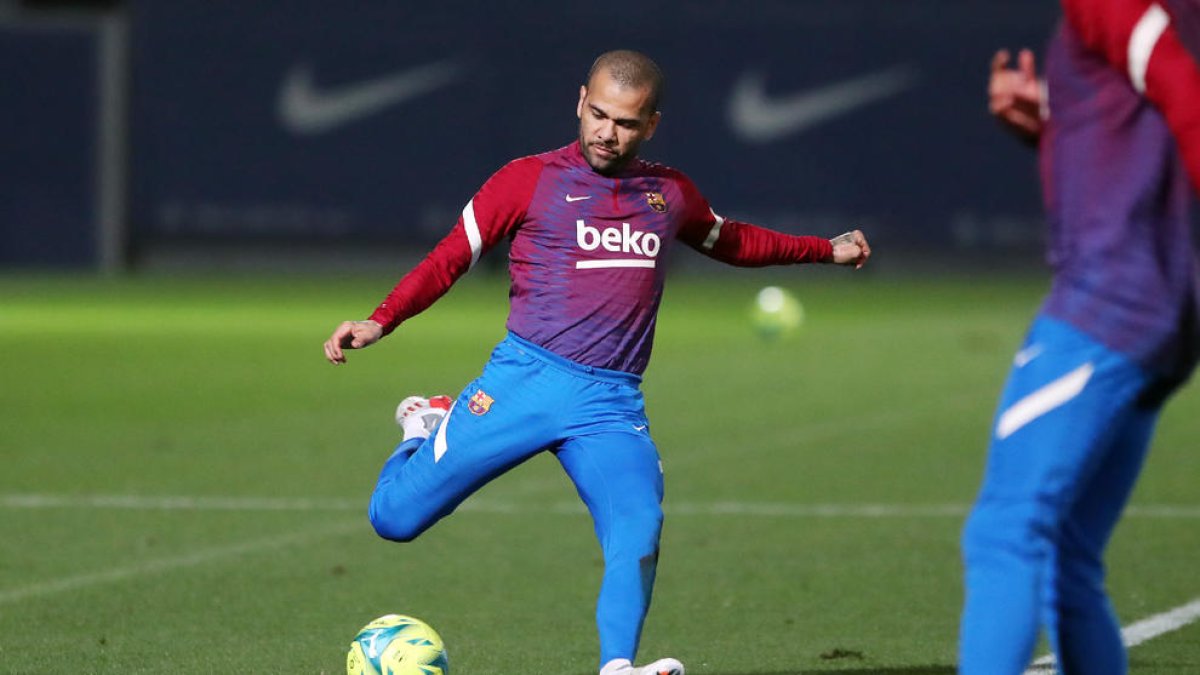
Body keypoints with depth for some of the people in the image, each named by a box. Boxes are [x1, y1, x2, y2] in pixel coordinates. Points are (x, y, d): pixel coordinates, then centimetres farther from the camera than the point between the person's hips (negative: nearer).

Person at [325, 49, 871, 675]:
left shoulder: (670, 193, 15)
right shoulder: (530, 180, 3)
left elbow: (733, 241, 35)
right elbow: (450, 257, 3)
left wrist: (826, 249, 36)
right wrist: (380, 320, -10)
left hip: (612, 404, 2)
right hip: (524, 381, -2)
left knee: (638, 535, -24)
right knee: (395, 518, -4)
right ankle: (427, 430, 27)